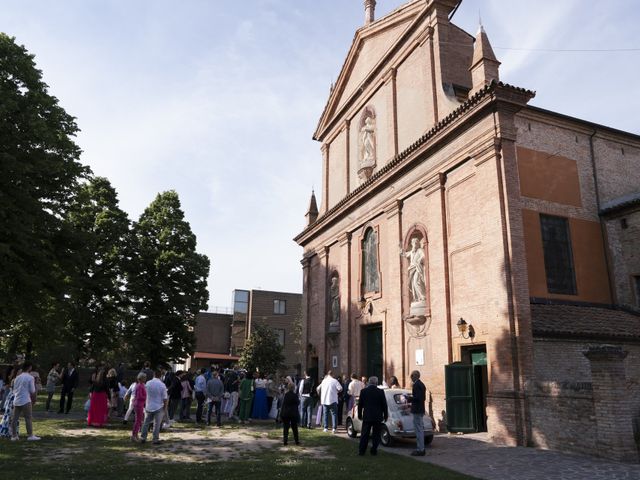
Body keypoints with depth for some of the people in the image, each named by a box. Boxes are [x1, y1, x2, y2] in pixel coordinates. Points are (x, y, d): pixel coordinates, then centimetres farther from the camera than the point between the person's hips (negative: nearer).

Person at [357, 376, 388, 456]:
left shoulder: (363, 391, -4)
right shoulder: (380, 392, -8)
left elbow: (360, 404, 2)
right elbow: (384, 405, -3)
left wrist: (359, 414, 13)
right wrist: (385, 416, 8)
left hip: (367, 416, 1)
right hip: (378, 417, -1)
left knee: (364, 434, 8)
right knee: (376, 434, 10)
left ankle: (361, 450, 8)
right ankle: (374, 450, 9)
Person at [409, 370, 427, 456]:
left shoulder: (416, 385, -17)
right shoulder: (421, 384, 14)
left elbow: (417, 398, -25)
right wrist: (411, 398, 18)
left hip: (417, 410, -10)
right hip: (421, 410, 10)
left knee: (418, 430, -6)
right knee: (420, 430, 15)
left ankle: (420, 450, -3)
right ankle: (421, 448, 21)